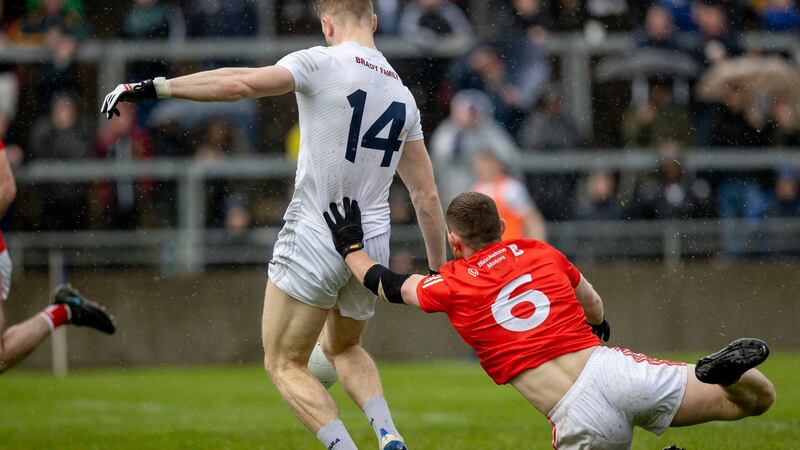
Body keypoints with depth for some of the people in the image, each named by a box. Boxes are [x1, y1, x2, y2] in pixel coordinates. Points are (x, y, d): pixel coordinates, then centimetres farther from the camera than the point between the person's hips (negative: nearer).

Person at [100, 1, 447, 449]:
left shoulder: (323, 63, -8)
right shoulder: (402, 94, 11)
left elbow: (242, 83, -24)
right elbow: (427, 197, 13)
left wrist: (151, 88, -22)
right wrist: (440, 271, 22)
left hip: (315, 243, -6)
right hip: (373, 248, 6)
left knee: (285, 364, 7)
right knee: (344, 348, 29)